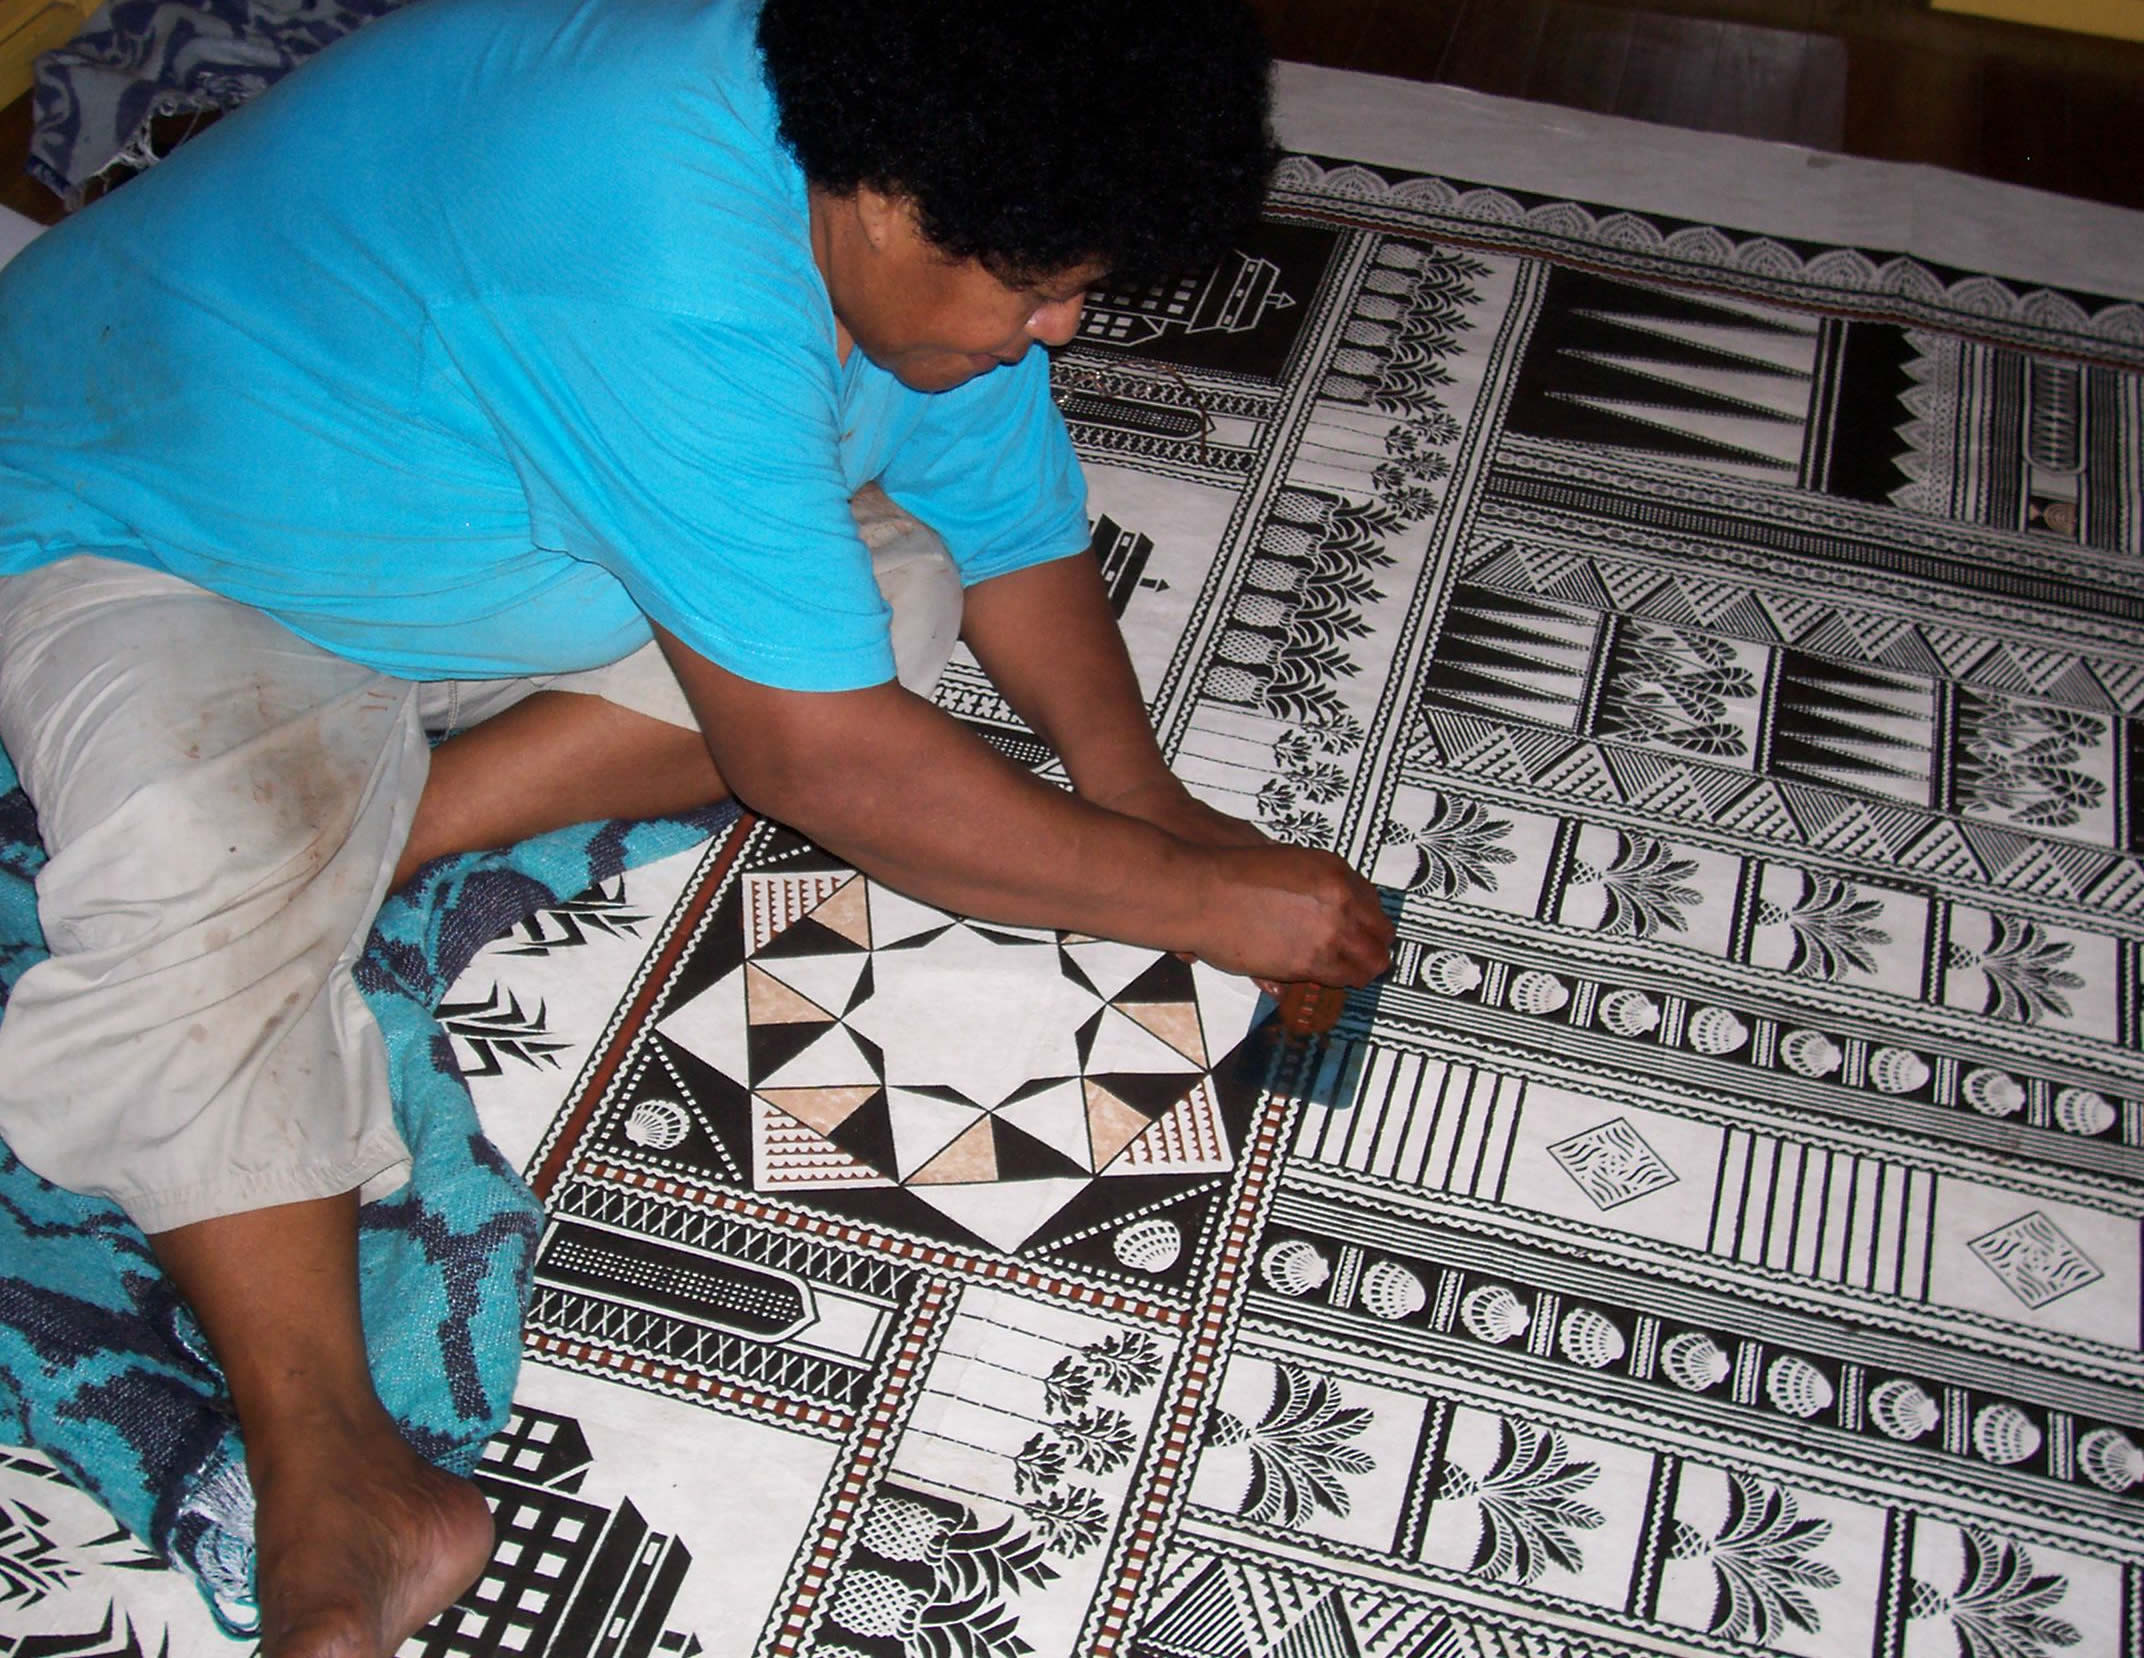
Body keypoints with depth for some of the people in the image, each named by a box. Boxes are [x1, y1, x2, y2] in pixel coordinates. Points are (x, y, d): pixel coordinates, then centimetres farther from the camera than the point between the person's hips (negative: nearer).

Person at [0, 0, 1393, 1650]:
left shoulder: (909, 209, -12)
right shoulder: (674, 260, -40)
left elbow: (1017, 530, 1)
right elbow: (814, 757, -37)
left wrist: (1142, 793, -14)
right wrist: (1200, 900, -28)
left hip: (478, 536, 8)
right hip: (144, 540, -8)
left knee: (890, 591, -9)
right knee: (200, 876, -37)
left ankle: (355, 839, -12)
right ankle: (329, 1484, -28)